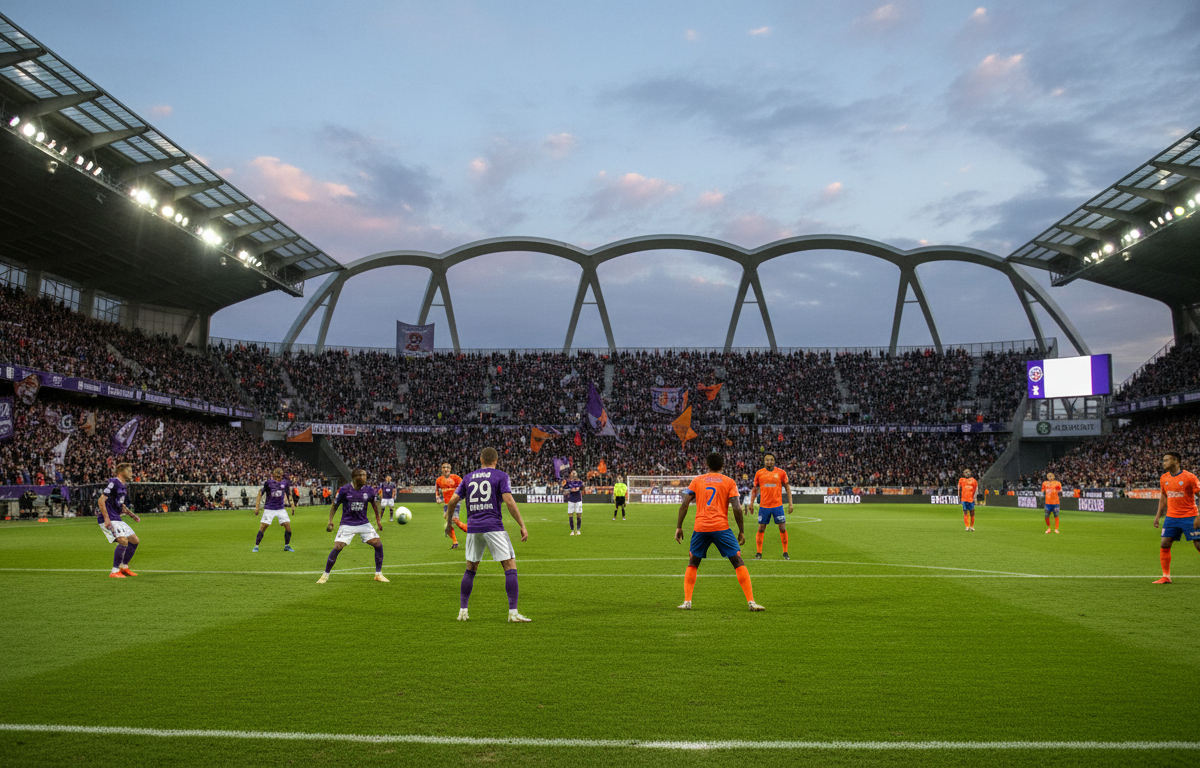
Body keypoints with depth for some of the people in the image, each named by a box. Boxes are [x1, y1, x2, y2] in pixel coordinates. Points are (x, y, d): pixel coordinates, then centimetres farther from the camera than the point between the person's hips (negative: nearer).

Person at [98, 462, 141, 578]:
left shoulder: (123, 487, 17)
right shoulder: (113, 483, -11)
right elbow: (101, 500, -18)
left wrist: (133, 515, 20)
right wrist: (106, 519, -25)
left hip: (117, 519, 10)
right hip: (108, 519, -10)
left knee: (135, 541, 8)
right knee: (123, 541, -23)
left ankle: (124, 567, 21)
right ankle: (114, 572, -15)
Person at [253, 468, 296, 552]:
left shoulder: (285, 483, 1)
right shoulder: (268, 483, -9)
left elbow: (289, 494, 15)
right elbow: (260, 494, -3)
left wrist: (292, 505, 15)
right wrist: (257, 506, -8)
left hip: (281, 509, 3)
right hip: (269, 509, -3)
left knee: (288, 526, -4)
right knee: (262, 528, -6)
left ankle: (287, 546, 12)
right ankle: (256, 546, 8)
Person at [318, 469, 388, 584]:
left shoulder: (369, 490, -3)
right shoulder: (344, 490, -10)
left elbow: (375, 504, 15)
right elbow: (334, 506, 2)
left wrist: (378, 519, 13)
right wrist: (330, 521, -4)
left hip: (364, 524, 3)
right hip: (347, 525, -3)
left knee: (378, 545, -8)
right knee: (337, 548, -14)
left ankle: (378, 574, 8)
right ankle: (325, 575, 7)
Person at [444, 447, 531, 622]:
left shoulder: (468, 477, 14)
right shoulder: (501, 476, 2)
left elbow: (453, 501, 11)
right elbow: (509, 501, -10)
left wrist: (449, 521, 27)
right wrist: (522, 525, -7)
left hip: (473, 528, 5)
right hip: (493, 527, -4)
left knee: (470, 569, 18)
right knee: (510, 566, -1)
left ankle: (462, 611, 18)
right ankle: (513, 612, -9)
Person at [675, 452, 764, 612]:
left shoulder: (697, 480, 12)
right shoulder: (729, 482, 7)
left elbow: (684, 505, 5)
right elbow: (737, 508, -3)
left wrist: (679, 527, 11)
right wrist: (741, 531, 5)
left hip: (700, 528, 2)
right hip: (721, 527, -2)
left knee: (692, 564, 19)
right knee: (738, 562, 6)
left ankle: (687, 602, 10)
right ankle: (751, 602, 0)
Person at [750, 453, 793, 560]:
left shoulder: (781, 472, -1)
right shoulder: (759, 473, 1)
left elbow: (787, 487, 6)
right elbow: (755, 489, 11)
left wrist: (790, 503, 1)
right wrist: (751, 503, 6)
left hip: (777, 505, 0)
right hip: (764, 506, 1)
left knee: (783, 528, 0)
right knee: (761, 529, 3)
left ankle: (785, 552, 14)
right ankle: (759, 553, 14)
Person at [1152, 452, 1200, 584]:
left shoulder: (1189, 477, -11)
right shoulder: (1164, 478, 6)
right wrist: (1158, 515, 14)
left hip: (1189, 517, -5)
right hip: (1171, 517, 5)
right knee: (1164, 545, -3)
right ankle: (1166, 576, 6)